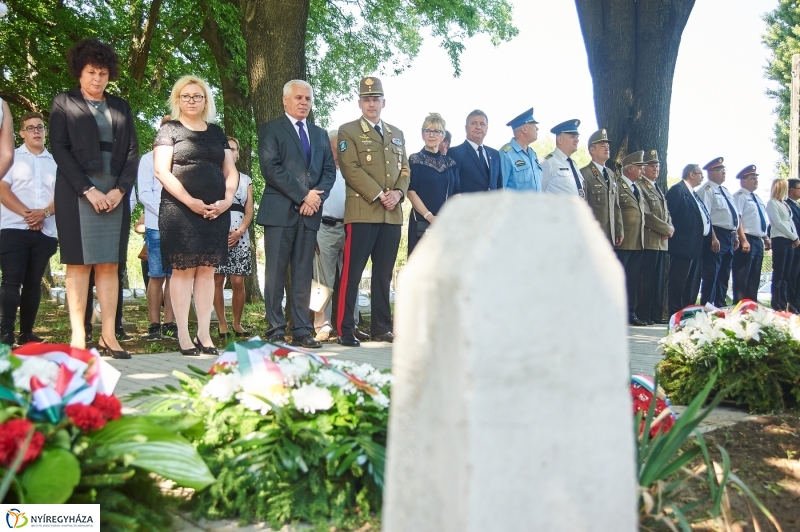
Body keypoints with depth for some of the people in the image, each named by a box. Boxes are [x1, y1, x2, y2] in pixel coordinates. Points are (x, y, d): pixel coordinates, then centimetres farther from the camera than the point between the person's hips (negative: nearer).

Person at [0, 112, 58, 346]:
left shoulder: (55, 161, 15)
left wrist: (44, 213, -12)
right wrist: (26, 213, -15)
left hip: (45, 232, 3)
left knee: (33, 283, 5)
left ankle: (27, 333, 11)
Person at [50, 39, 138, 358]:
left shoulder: (120, 107, 17)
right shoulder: (64, 103, 8)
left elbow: (132, 152, 10)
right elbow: (59, 149, -2)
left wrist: (120, 189, -5)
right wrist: (87, 190, -12)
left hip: (115, 194, 3)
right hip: (77, 193, -3)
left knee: (109, 265, 0)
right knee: (79, 263, -4)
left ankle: (108, 335, 0)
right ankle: (78, 337, -3)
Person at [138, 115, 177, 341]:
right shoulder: (149, 159, 6)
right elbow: (145, 193, 0)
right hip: (156, 226, -2)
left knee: (173, 276, 3)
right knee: (157, 276, -1)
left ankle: (169, 325, 7)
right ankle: (154, 325, 4)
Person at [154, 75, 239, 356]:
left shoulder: (216, 132, 17)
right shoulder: (169, 129, 5)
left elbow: (231, 171, 16)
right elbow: (161, 170, -5)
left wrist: (227, 200, -2)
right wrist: (190, 201, -14)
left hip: (216, 212, 4)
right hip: (180, 211, -4)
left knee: (207, 270, 3)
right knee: (183, 270, -4)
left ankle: (204, 334, 7)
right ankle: (183, 335, 0)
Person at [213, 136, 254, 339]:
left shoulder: (246, 180, 16)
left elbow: (249, 211, 9)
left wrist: (239, 232, -7)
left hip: (240, 237, 2)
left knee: (238, 282, -4)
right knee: (218, 281, -3)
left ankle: (237, 323, 7)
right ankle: (222, 324, 4)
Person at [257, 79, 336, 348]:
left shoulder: (320, 134, 21)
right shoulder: (270, 129, 5)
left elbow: (330, 170, 13)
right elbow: (271, 168, -8)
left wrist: (317, 196, -6)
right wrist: (303, 195, -13)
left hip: (310, 212, 4)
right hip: (280, 211, -4)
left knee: (303, 275, 5)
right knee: (276, 274, -2)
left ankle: (301, 331, 8)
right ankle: (276, 331, 3)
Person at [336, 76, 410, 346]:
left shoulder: (397, 134, 21)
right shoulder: (348, 131, 5)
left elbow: (405, 170, 17)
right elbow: (351, 169, -7)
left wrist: (398, 193, -3)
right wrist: (379, 195, -13)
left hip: (393, 214, 5)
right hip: (362, 211, -5)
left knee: (384, 274, 7)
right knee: (352, 272, -6)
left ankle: (381, 328, 13)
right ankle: (344, 330, -2)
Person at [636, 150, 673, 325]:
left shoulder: (658, 189, 23)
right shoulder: (640, 186, -7)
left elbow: (666, 213, 21)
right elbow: (646, 214, -15)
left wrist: (670, 228, 2)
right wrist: (666, 229, -11)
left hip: (662, 241, 9)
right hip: (649, 240, -9)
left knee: (658, 280, 9)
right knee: (646, 279, -8)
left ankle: (656, 314, 13)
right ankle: (643, 315, -4)